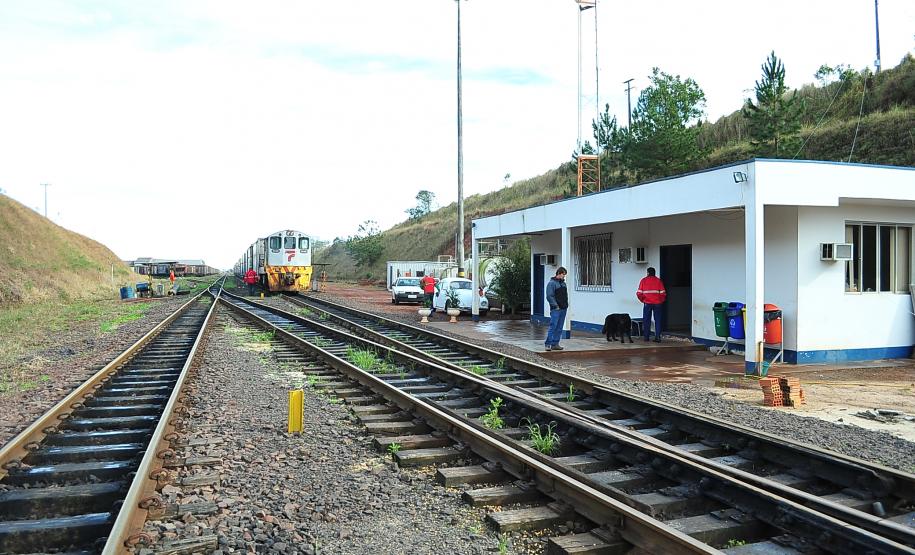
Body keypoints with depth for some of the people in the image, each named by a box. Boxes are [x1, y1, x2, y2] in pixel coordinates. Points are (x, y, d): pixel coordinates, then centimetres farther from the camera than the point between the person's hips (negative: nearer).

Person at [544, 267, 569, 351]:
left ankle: (555, 344, 13)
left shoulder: (563, 283, 17)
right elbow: (549, 296, -13)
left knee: (559, 328, 8)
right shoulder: (552, 283, -7)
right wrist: (555, 306, -15)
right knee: (553, 326, -11)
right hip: (556, 309, -8)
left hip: (563, 309, 8)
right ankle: (548, 344, -9)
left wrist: (566, 304, 12)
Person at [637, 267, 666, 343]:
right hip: (657, 303, 1)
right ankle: (657, 337, -1)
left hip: (647, 303, 0)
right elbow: (663, 293, -2)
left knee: (646, 320, 9)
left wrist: (642, 300, 13)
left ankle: (646, 337, 10)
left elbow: (639, 293, -3)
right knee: (657, 320, 5)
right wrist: (661, 301, 14)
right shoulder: (658, 280, 5)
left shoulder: (643, 280, 3)